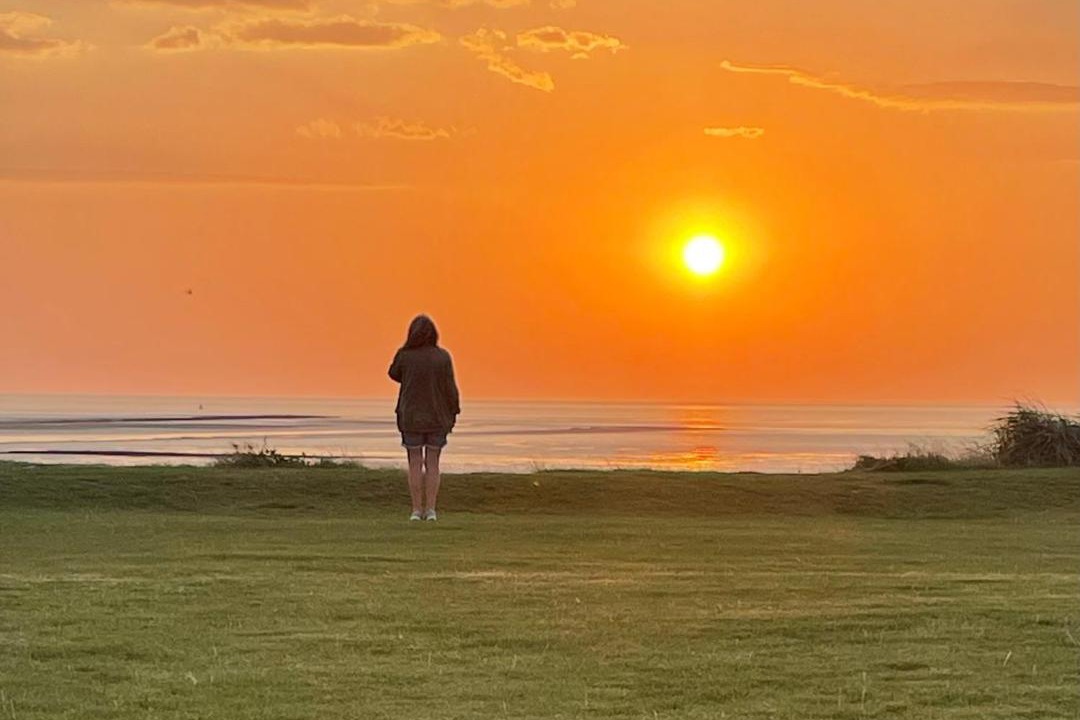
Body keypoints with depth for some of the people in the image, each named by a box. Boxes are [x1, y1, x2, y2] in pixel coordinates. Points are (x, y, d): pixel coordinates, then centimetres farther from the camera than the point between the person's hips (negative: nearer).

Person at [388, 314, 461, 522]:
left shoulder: (404, 355, -9)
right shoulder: (442, 357, -8)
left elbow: (394, 375, 11)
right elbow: (450, 388, -7)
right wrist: (454, 412, 5)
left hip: (411, 417, -1)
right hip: (437, 418, 1)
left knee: (415, 464, 5)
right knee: (432, 464, 7)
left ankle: (417, 510, 3)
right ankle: (431, 510, 3)